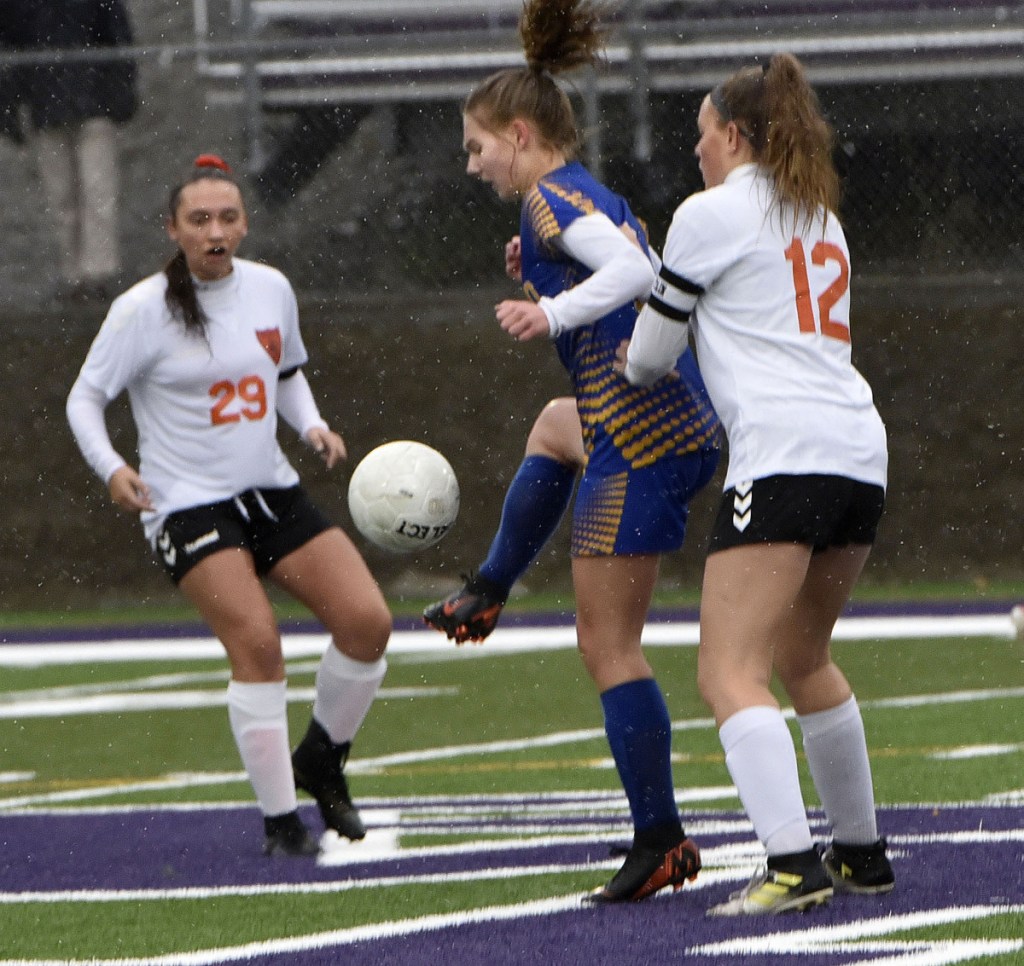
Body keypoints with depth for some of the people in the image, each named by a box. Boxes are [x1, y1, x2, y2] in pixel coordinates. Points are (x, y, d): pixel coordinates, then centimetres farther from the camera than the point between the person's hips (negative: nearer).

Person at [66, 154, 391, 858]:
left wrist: (313, 426, 3)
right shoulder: (144, 310, -10)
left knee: (368, 621, -6)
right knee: (258, 642, -23)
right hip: (188, 505, -5)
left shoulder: (271, 290, 5)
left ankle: (320, 761, 19)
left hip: (272, 492, 6)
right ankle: (281, 819, -13)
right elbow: (86, 398, -2)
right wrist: (111, 468, -19)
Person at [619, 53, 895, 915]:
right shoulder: (820, 217, 23)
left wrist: (629, 367, 32)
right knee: (803, 659, 24)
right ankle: (863, 852, 29)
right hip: (861, 452, 8)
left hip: (783, 453, -8)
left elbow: (650, 355, 7)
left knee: (730, 673, -11)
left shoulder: (712, 213, 0)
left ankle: (794, 866, -26)